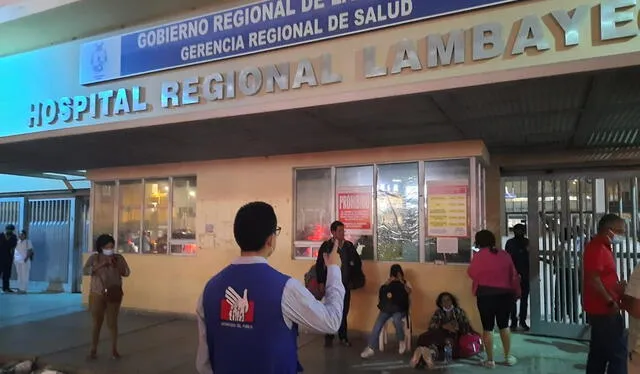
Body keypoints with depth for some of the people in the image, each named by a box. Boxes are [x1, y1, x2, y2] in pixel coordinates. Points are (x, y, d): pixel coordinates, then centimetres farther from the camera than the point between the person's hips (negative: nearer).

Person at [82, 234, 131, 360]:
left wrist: (115, 265, -15)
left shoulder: (119, 258, 2)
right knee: (96, 323, 4)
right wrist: (101, 265, -23)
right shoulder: (94, 258, -2)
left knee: (112, 323, 5)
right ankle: (93, 350, 17)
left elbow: (127, 273, -1)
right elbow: (85, 271, -15)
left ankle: (114, 350, 15)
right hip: (97, 295, -1)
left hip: (114, 295, 1)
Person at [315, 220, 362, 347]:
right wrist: (321, 282, -8)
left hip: (345, 285, 3)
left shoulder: (349, 246, 3)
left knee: (344, 312, 8)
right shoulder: (326, 246, -7)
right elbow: (319, 265, -6)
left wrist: (354, 278, 8)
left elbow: (358, 262, 13)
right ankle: (329, 337, 16)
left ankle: (343, 337, 19)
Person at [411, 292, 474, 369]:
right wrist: (443, 326, -13)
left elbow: (467, 326, 8)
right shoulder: (438, 313, 15)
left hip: (454, 337, -1)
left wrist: (458, 327, -11)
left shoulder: (459, 311, 15)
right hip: (440, 335, 2)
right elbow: (431, 326, 0)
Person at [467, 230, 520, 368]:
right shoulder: (504, 254, 4)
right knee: (504, 325, 18)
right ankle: (508, 357, 23)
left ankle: (490, 360, 8)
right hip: (504, 294, 4)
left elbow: (472, 273, 0)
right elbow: (513, 275, 9)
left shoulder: (479, 255, -7)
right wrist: (516, 291, 20)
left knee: (488, 327, 3)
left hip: (486, 294, -4)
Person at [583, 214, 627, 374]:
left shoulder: (603, 247, 15)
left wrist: (618, 287, 7)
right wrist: (611, 302, -20)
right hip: (604, 309, -10)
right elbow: (593, 279, -25)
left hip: (601, 309, 10)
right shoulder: (597, 248, -18)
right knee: (618, 352, -6)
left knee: (599, 352, 15)